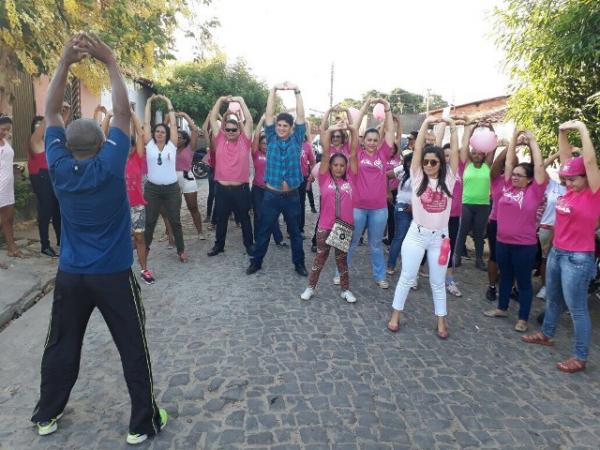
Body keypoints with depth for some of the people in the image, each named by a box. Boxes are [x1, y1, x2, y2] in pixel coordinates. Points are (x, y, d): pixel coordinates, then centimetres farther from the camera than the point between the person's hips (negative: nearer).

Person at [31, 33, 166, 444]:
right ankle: (143, 422, 16)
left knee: (62, 345, 20)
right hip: (113, 275, -4)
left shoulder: (59, 167, -6)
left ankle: (47, 415, 36)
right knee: (133, 348, 7)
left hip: (70, 275, 4)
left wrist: (65, 61, -1)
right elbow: (123, 112, -12)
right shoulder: (109, 166, -15)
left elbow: (51, 112, 2)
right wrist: (110, 61, -8)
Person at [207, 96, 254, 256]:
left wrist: (241, 101, -6)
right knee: (221, 219, 14)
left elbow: (249, 121, -6)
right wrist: (220, 100, -2)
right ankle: (219, 245, 27)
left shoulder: (244, 141, 0)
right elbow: (213, 119, 3)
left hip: (241, 188, -1)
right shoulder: (219, 140, 3)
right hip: (221, 188, 2)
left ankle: (249, 245, 25)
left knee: (244, 219, 12)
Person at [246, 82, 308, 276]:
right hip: (271, 195, 0)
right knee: (264, 231, 10)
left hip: (292, 196, 0)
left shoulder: (296, 140, 2)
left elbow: (300, 116, -7)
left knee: (295, 232, 12)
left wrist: (296, 91, -15)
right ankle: (256, 261, 24)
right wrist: (274, 90, -12)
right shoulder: (271, 138, 3)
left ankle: (299, 263, 25)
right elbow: (269, 115, -5)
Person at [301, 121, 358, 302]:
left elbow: (354, 151, -4)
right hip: (325, 226, -1)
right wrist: (330, 130, -16)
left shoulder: (349, 178, 0)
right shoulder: (325, 178, -3)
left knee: (342, 258, 16)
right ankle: (311, 287, 26)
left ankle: (345, 289, 29)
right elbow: (326, 152, -9)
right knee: (320, 258, 11)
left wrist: (352, 129, -9)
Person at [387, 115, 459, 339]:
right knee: (407, 278, 7)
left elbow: (455, 152, -4)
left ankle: (441, 322, 24)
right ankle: (395, 316, 21)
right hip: (417, 234, -1)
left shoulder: (448, 179, 1)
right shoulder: (417, 178, -2)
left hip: (440, 237, 1)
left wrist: (453, 127, -6)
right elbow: (417, 149, -8)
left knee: (438, 282, 12)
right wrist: (425, 123, -10)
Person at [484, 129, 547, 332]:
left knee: (523, 282, 7)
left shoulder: (534, 192, -8)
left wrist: (532, 142, -9)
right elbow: (508, 163, 7)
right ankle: (502, 308, 35)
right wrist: (514, 139, 2)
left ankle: (523, 319, 19)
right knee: (505, 277, 19)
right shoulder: (509, 187, 4)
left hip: (524, 246, -5)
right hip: (502, 242, 5)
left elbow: (540, 166, -14)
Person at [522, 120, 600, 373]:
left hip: (578, 258, -7)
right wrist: (562, 132, 0)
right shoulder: (571, 191, 4)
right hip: (556, 252, 8)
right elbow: (566, 158, 8)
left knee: (577, 308, 1)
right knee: (552, 299, 22)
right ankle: (546, 334, 41)